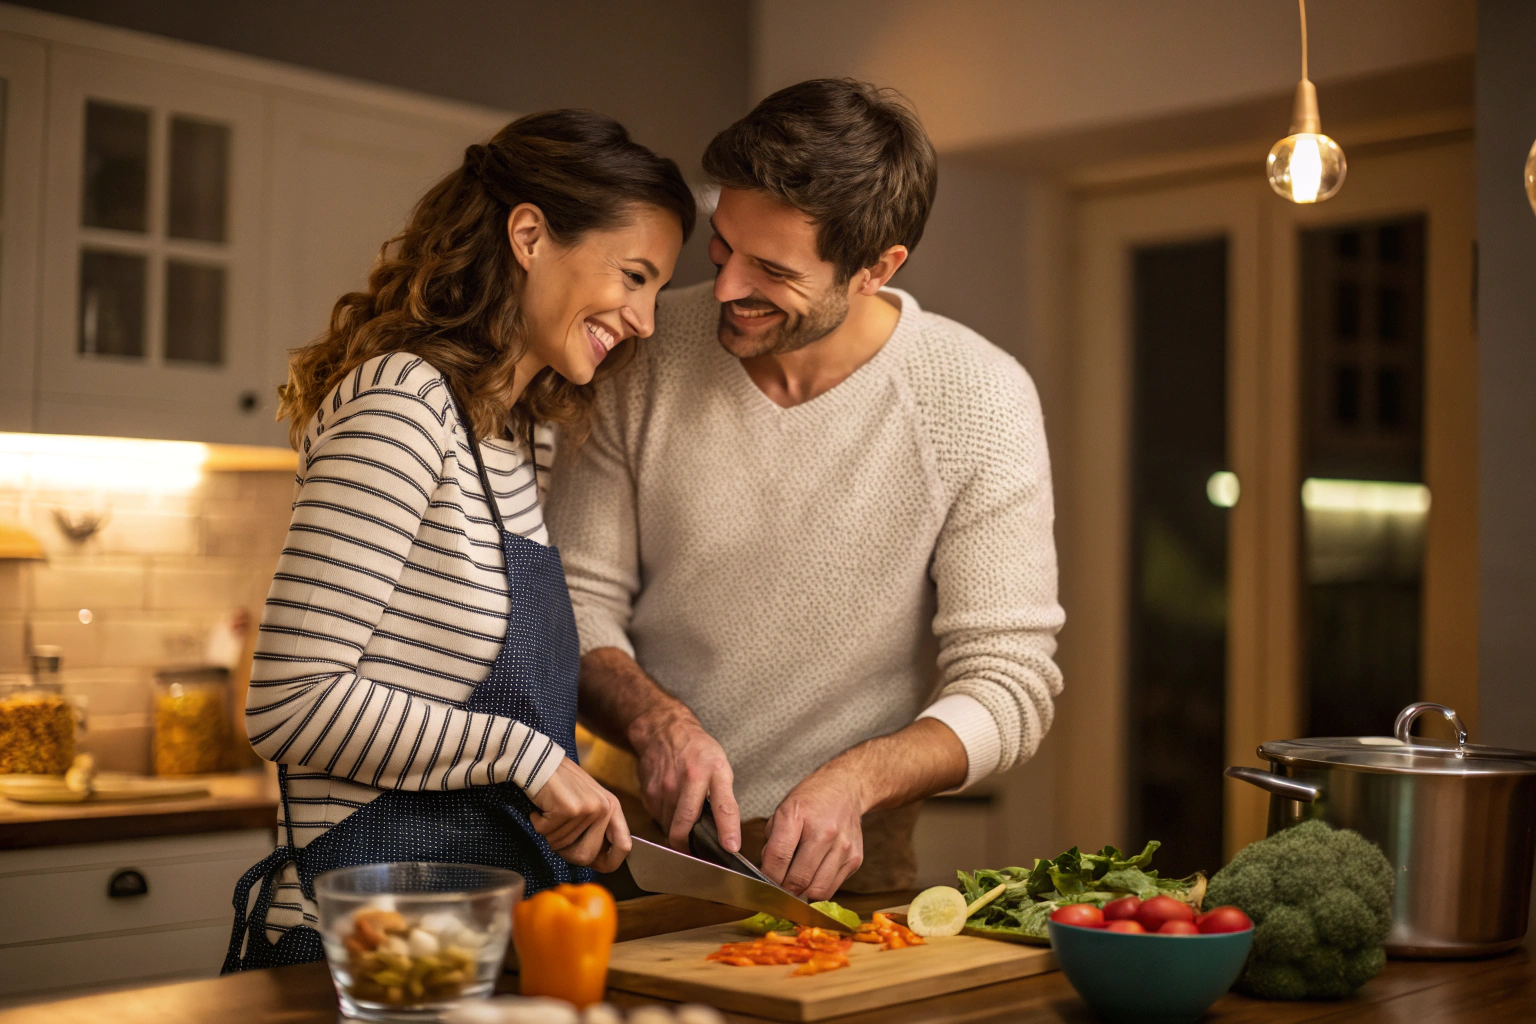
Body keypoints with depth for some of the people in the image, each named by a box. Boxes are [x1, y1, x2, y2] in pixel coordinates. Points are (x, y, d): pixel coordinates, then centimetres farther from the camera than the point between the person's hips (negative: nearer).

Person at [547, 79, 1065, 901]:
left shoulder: (980, 401, -10)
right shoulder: (646, 354, -5)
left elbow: (1007, 684, -9)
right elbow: (576, 600, 0)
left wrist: (854, 779, -25)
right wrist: (656, 720, -19)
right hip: (639, 831, 1)